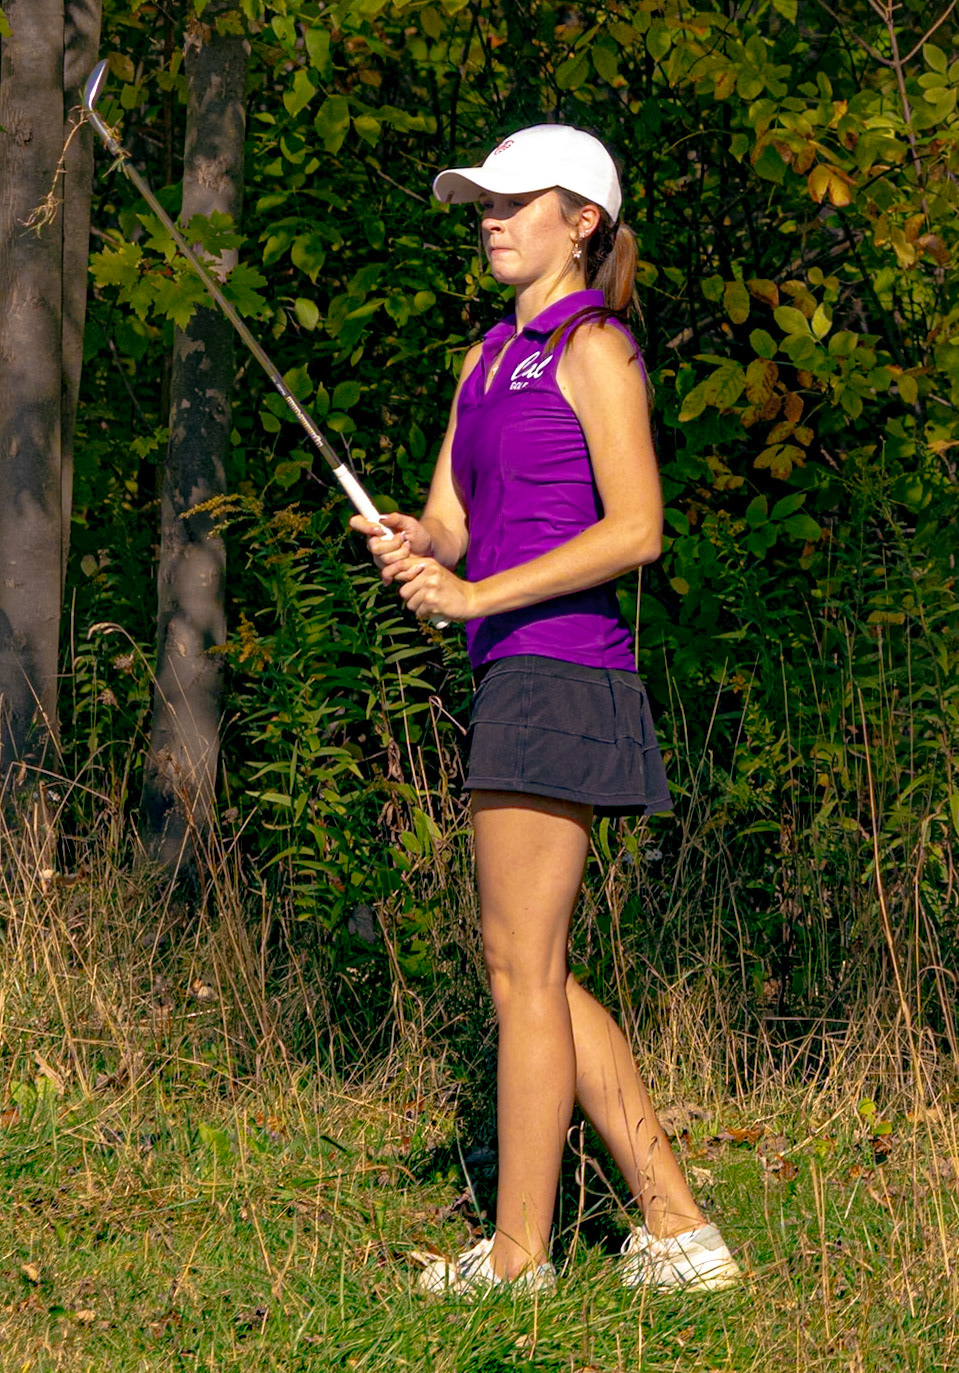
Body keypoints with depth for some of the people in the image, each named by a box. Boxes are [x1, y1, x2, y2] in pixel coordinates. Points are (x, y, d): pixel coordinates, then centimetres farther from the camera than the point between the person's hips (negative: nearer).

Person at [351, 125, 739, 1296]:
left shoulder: (594, 349, -7)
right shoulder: (490, 360, 19)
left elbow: (636, 529, -15)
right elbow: (449, 521, 17)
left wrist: (478, 595, -17)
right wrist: (408, 548, -7)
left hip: (559, 669, -10)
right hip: (516, 678, 10)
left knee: (524, 967, -6)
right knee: (524, 968, 10)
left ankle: (517, 1254, 0)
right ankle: (676, 1226, 12)